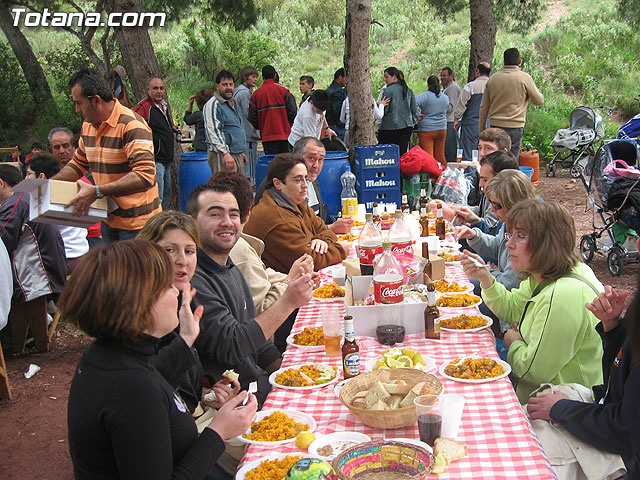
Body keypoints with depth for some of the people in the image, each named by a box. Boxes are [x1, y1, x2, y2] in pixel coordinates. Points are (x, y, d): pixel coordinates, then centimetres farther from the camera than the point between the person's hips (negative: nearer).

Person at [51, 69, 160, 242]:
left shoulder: (132, 125, -19)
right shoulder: (88, 126, 8)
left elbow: (145, 176, -30)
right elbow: (78, 164, 21)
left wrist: (96, 192, -33)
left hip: (136, 223, -8)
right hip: (108, 220, 8)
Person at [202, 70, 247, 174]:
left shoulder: (233, 103, 20)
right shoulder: (213, 104, -10)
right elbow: (212, 131, -18)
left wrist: (241, 152, 27)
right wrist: (225, 153, -24)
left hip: (236, 154, 9)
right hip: (221, 155, -9)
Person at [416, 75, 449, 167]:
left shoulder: (425, 96, -11)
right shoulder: (445, 97, 7)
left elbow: (414, 103, -26)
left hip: (427, 130, -5)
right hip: (442, 129, 5)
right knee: (440, 155, 15)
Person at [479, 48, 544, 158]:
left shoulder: (492, 78, 8)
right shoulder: (525, 78, -4)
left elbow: (483, 107, 11)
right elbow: (539, 101, 3)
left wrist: (482, 130, 17)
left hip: (495, 125, 4)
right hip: (514, 126, -4)